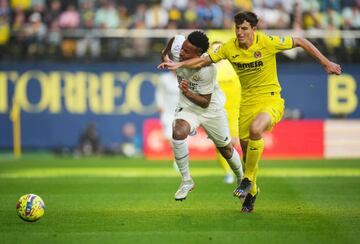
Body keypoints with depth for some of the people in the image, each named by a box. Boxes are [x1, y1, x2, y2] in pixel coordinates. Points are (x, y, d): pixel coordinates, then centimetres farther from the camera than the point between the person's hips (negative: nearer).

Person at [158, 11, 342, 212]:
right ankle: (251, 191, 34)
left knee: (255, 129, -34)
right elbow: (205, 60, 6)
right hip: (247, 103, 5)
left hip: (271, 100, -5)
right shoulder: (230, 48, -4)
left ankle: (248, 179, -15)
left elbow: (300, 42, -4)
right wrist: (179, 65, -6)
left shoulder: (268, 42, -15)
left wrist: (326, 63, -1)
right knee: (246, 147, 8)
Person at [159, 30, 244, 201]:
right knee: (178, 133, -29)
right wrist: (164, 54, 22)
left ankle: (241, 180, 43)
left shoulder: (207, 70, -33)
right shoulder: (177, 46, -22)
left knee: (225, 149, 13)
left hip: (211, 109, -3)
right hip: (187, 106, 3)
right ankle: (186, 181, -15)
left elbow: (205, 102, -25)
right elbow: (175, 38, 6)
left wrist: (187, 93, -42)